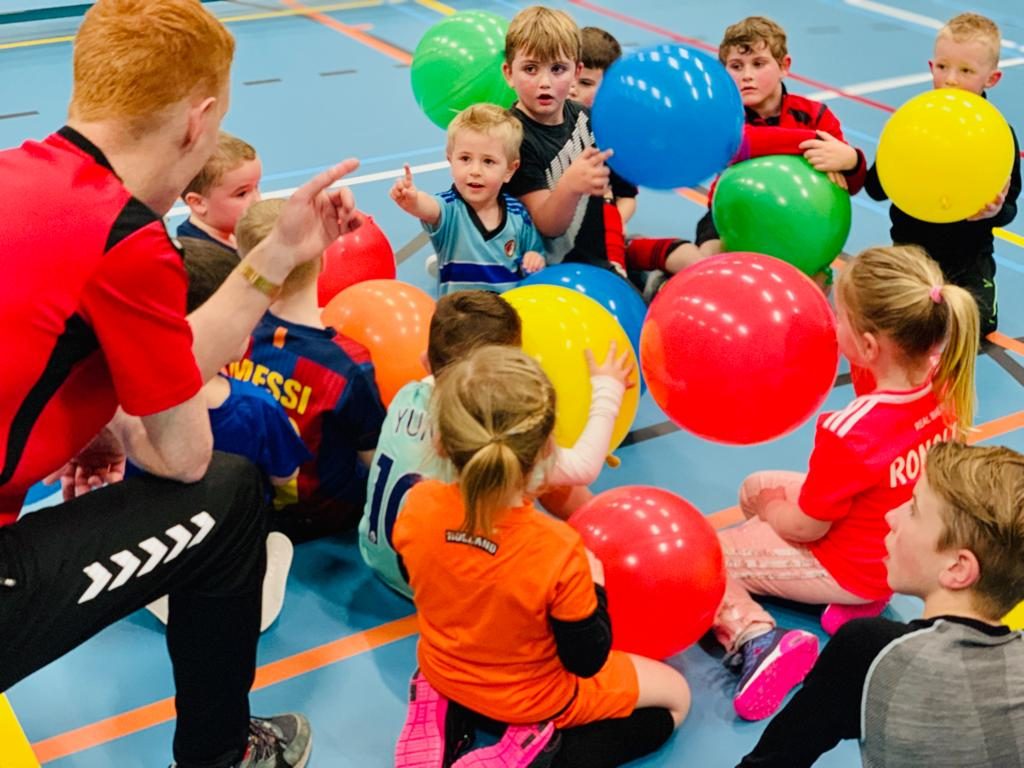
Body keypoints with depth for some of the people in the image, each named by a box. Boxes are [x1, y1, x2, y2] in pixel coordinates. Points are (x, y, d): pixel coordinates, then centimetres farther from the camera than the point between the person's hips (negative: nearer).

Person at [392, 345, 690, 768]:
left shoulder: (418, 504, -25)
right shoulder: (557, 549, -36)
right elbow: (587, 661, -21)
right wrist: (593, 585, -5)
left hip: (442, 673, 5)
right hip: (532, 698, -5)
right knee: (675, 697, 12)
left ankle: (444, 716, 10)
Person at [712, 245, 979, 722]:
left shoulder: (849, 433, -37)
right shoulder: (943, 386, -17)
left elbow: (805, 528, -21)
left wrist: (767, 508, 0)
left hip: (849, 565, -8)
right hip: (899, 550, 8)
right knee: (753, 487, 24)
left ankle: (756, 639, -19)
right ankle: (859, 596, 13)